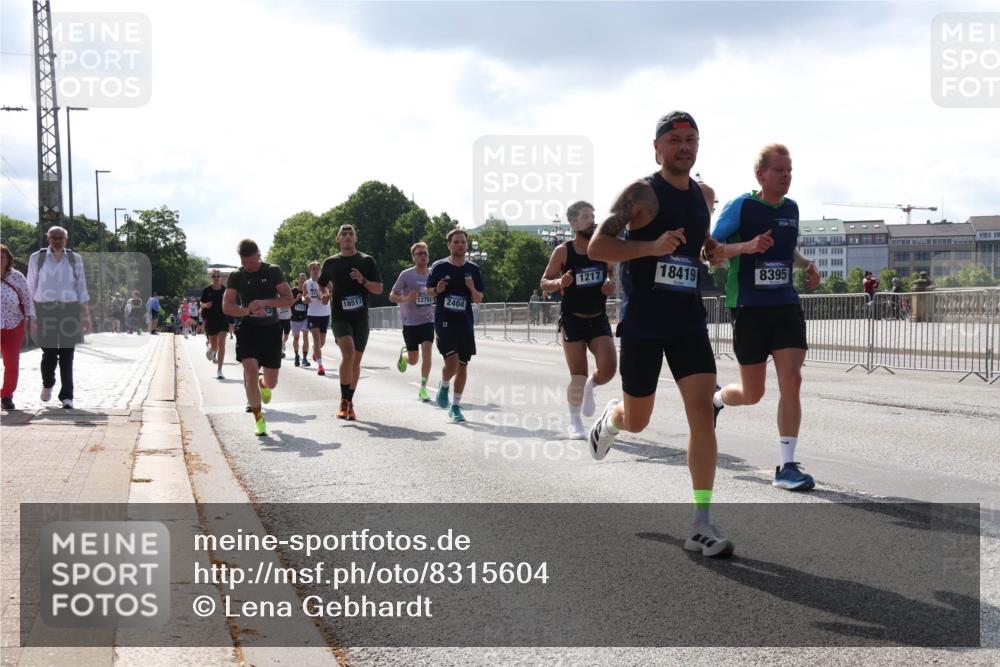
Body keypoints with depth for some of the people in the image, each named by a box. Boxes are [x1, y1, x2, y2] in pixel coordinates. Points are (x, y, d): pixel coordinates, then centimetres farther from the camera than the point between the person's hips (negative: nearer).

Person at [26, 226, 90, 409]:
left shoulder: (74, 259, 8)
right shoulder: (37, 258, 6)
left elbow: (81, 287, 8)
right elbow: (31, 288, 7)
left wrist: (86, 315, 1)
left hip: (69, 310, 1)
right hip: (45, 310, -1)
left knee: (67, 355, -3)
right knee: (49, 353, -4)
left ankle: (66, 396, 1)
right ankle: (47, 384, 25)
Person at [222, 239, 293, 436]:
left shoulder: (273, 272, 1)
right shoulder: (236, 276, 2)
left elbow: (288, 299, -4)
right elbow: (226, 307, -4)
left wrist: (264, 302, -18)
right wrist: (249, 310, -20)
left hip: (271, 329, 1)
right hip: (247, 329, 0)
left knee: (271, 382, 4)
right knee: (251, 372, -17)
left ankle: (263, 385, 43)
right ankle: (258, 418, -4)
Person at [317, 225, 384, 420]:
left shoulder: (366, 261, 7)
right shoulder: (330, 262, 8)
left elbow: (379, 288, 4)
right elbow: (322, 285, 21)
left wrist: (363, 281, -14)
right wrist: (325, 294, -1)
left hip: (360, 317, 2)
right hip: (339, 316, -2)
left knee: (356, 360, 6)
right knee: (348, 353, -23)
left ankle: (349, 403, 21)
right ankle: (343, 402, -15)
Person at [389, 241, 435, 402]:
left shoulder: (433, 274, 2)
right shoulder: (406, 275, -8)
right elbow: (392, 296, -5)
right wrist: (406, 299, -23)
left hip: (428, 320, 2)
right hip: (410, 322, -2)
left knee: (427, 351, -17)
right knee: (413, 360, 3)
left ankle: (423, 389, -8)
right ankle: (403, 354, 40)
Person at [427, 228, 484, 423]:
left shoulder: (473, 269, 6)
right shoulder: (439, 266, 0)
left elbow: (478, 300, 9)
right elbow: (429, 290, 9)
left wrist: (472, 288, -12)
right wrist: (437, 290, -13)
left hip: (465, 323, 3)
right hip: (444, 321, -3)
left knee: (463, 365, 4)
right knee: (452, 361, -18)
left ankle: (456, 407, 16)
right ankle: (444, 386, 15)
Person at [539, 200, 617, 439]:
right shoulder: (563, 251, -8)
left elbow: (613, 273, 18)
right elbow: (544, 283, -2)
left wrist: (611, 285, -5)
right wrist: (559, 282, -24)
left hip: (599, 319, 3)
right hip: (572, 319, -3)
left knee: (608, 368, -12)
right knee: (578, 375, -3)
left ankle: (590, 387, 23)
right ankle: (575, 421, 18)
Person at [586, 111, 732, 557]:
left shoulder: (704, 195, 11)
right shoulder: (641, 193, -9)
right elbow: (596, 247, -16)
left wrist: (713, 249, 12)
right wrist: (652, 247, -26)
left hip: (688, 320, 4)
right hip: (642, 321, -4)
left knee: (702, 410, -11)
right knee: (637, 421, 8)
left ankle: (702, 525, -9)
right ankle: (609, 419, 48)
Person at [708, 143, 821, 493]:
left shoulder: (792, 208, 10)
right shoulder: (741, 206, -8)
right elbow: (709, 251, -9)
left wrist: (806, 265, 7)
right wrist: (746, 246, -26)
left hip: (786, 306, 4)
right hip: (749, 308, -4)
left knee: (791, 380, -11)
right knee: (752, 394, 5)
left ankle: (786, 466, -6)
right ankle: (715, 398, 41)